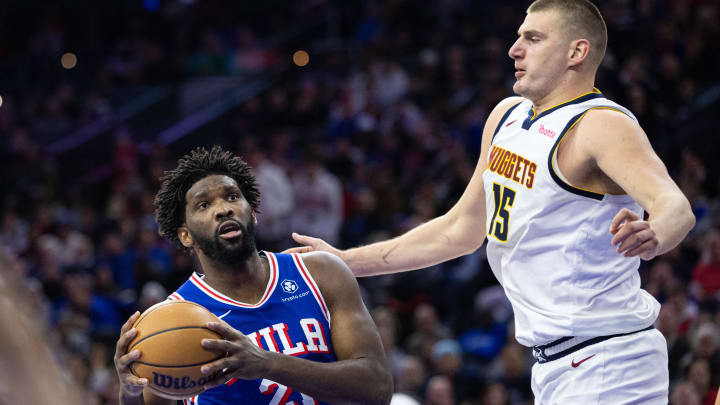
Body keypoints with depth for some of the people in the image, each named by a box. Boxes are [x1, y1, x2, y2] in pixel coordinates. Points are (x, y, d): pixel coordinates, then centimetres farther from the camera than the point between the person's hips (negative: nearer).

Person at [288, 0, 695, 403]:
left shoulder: (601, 125, -14)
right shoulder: (507, 116, 12)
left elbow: (676, 207, -31)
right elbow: (462, 230, 22)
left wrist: (652, 236, -55)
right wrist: (345, 262, 23)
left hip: (608, 368, -9)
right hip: (556, 365, 9)